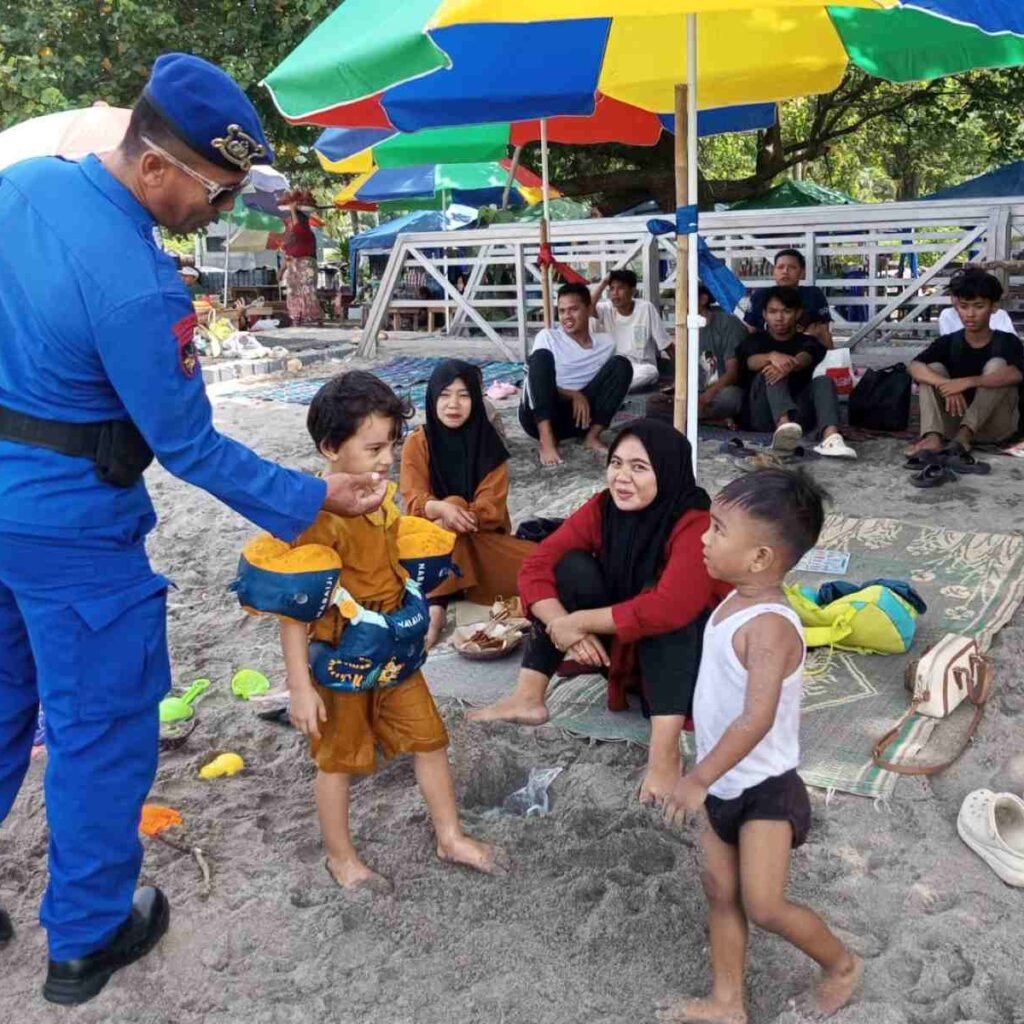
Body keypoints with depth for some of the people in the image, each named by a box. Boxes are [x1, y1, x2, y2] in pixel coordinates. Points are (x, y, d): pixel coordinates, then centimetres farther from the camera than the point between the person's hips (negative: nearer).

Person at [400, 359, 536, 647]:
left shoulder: (488, 442, -3)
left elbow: (491, 507, -11)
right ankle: (436, 604, -40)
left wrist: (462, 516, -31)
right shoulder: (418, 442, -5)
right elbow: (414, 501, -14)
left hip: (483, 537, 2)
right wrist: (443, 508, -37)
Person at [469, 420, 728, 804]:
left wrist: (577, 621, -34)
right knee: (570, 565, -17)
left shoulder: (694, 524, -27)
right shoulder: (602, 508, -11)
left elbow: (669, 608, -41)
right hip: (615, 647, 5)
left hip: (689, 652, -5)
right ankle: (529, 698, -15)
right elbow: (536, 567, -17)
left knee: (661, 599, -34)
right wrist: (565, 629, -34)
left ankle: (665, 750, -42)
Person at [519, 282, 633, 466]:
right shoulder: (547, 337, 1)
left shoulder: (606, 343, 10)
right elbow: (536, 378, -7)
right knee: (542, 355, -27)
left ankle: (592, 436, -15)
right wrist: (573, 395, -19)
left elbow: (603, 384, 19)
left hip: (578, 415, 3)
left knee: (621, 364, -8)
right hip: (538, 416, -3)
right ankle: (547, 440, -35)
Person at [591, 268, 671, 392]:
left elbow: (665, 343, -4)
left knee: (650, 372, -36)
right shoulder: (607, 309, 1)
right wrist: (603, 283, -13)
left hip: (641, 368, -1)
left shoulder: (646, 308, -6)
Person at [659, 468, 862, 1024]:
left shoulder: (769, 626, -28)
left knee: (763, 905, -5)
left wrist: (698, 779, -32)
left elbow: (758, 718, -36)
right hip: (725, 785, 9)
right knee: (720, 894, 15)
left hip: (765, 790, -9)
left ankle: (841, 963, 23)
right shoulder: (736, 601, 1)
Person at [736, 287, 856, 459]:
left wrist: (788, 366, -35)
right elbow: (751, 362, -11)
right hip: (761, 416, -1)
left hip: (798, 414, 1)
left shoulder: (807, 342, 17)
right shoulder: (755, 341, 15)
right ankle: (784, 425, -55)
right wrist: (773, 356, -35)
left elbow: (804, 359, -10)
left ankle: (830, 437, -52)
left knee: (823, 381, -22)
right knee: (771, 370, -25)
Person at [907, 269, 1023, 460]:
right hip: (957, 421, 2)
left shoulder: (1007, 342, -4)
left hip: (996, 425, -2)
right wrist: (947, 385, -36)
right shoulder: (948, 342, 1)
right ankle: (934, 437, -40)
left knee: (997, 364, -21)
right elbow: (915, 367, -18)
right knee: (933, 369, -14)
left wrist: (967, 382, -38)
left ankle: (963, 436, -40)